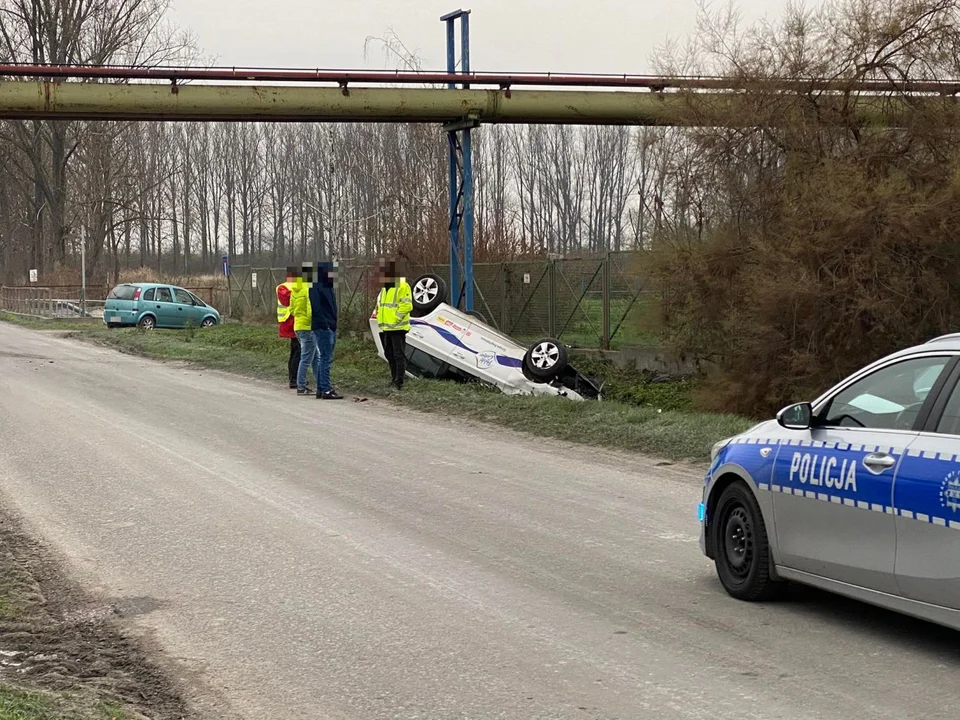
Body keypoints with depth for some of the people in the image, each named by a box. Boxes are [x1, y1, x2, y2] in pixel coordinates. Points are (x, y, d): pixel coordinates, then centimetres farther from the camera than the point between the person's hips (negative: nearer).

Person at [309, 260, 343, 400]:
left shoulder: (329, 288, 19)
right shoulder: (316, 288, -11)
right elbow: (316, 308, -18)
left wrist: (334, 324, 16)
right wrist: (324, 324, -21)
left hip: (330, 328, 10)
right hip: (322, 328, -10)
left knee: (323, 359, 11)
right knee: (326, 358, -12)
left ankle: (321, 389, 14)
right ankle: (326, 389, -13)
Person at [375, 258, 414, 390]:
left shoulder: (402, 286, -11)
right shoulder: (385, 288, 19)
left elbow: (406, 305, -19)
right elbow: (380, 305, 26)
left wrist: (396, 318, -19)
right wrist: (380, 320, 14)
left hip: (397, 328, -10)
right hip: (386, 328, 10)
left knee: (399, 355, -8)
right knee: (390, 354, 15)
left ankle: (399, 382, -8)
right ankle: (394, 378, 24)